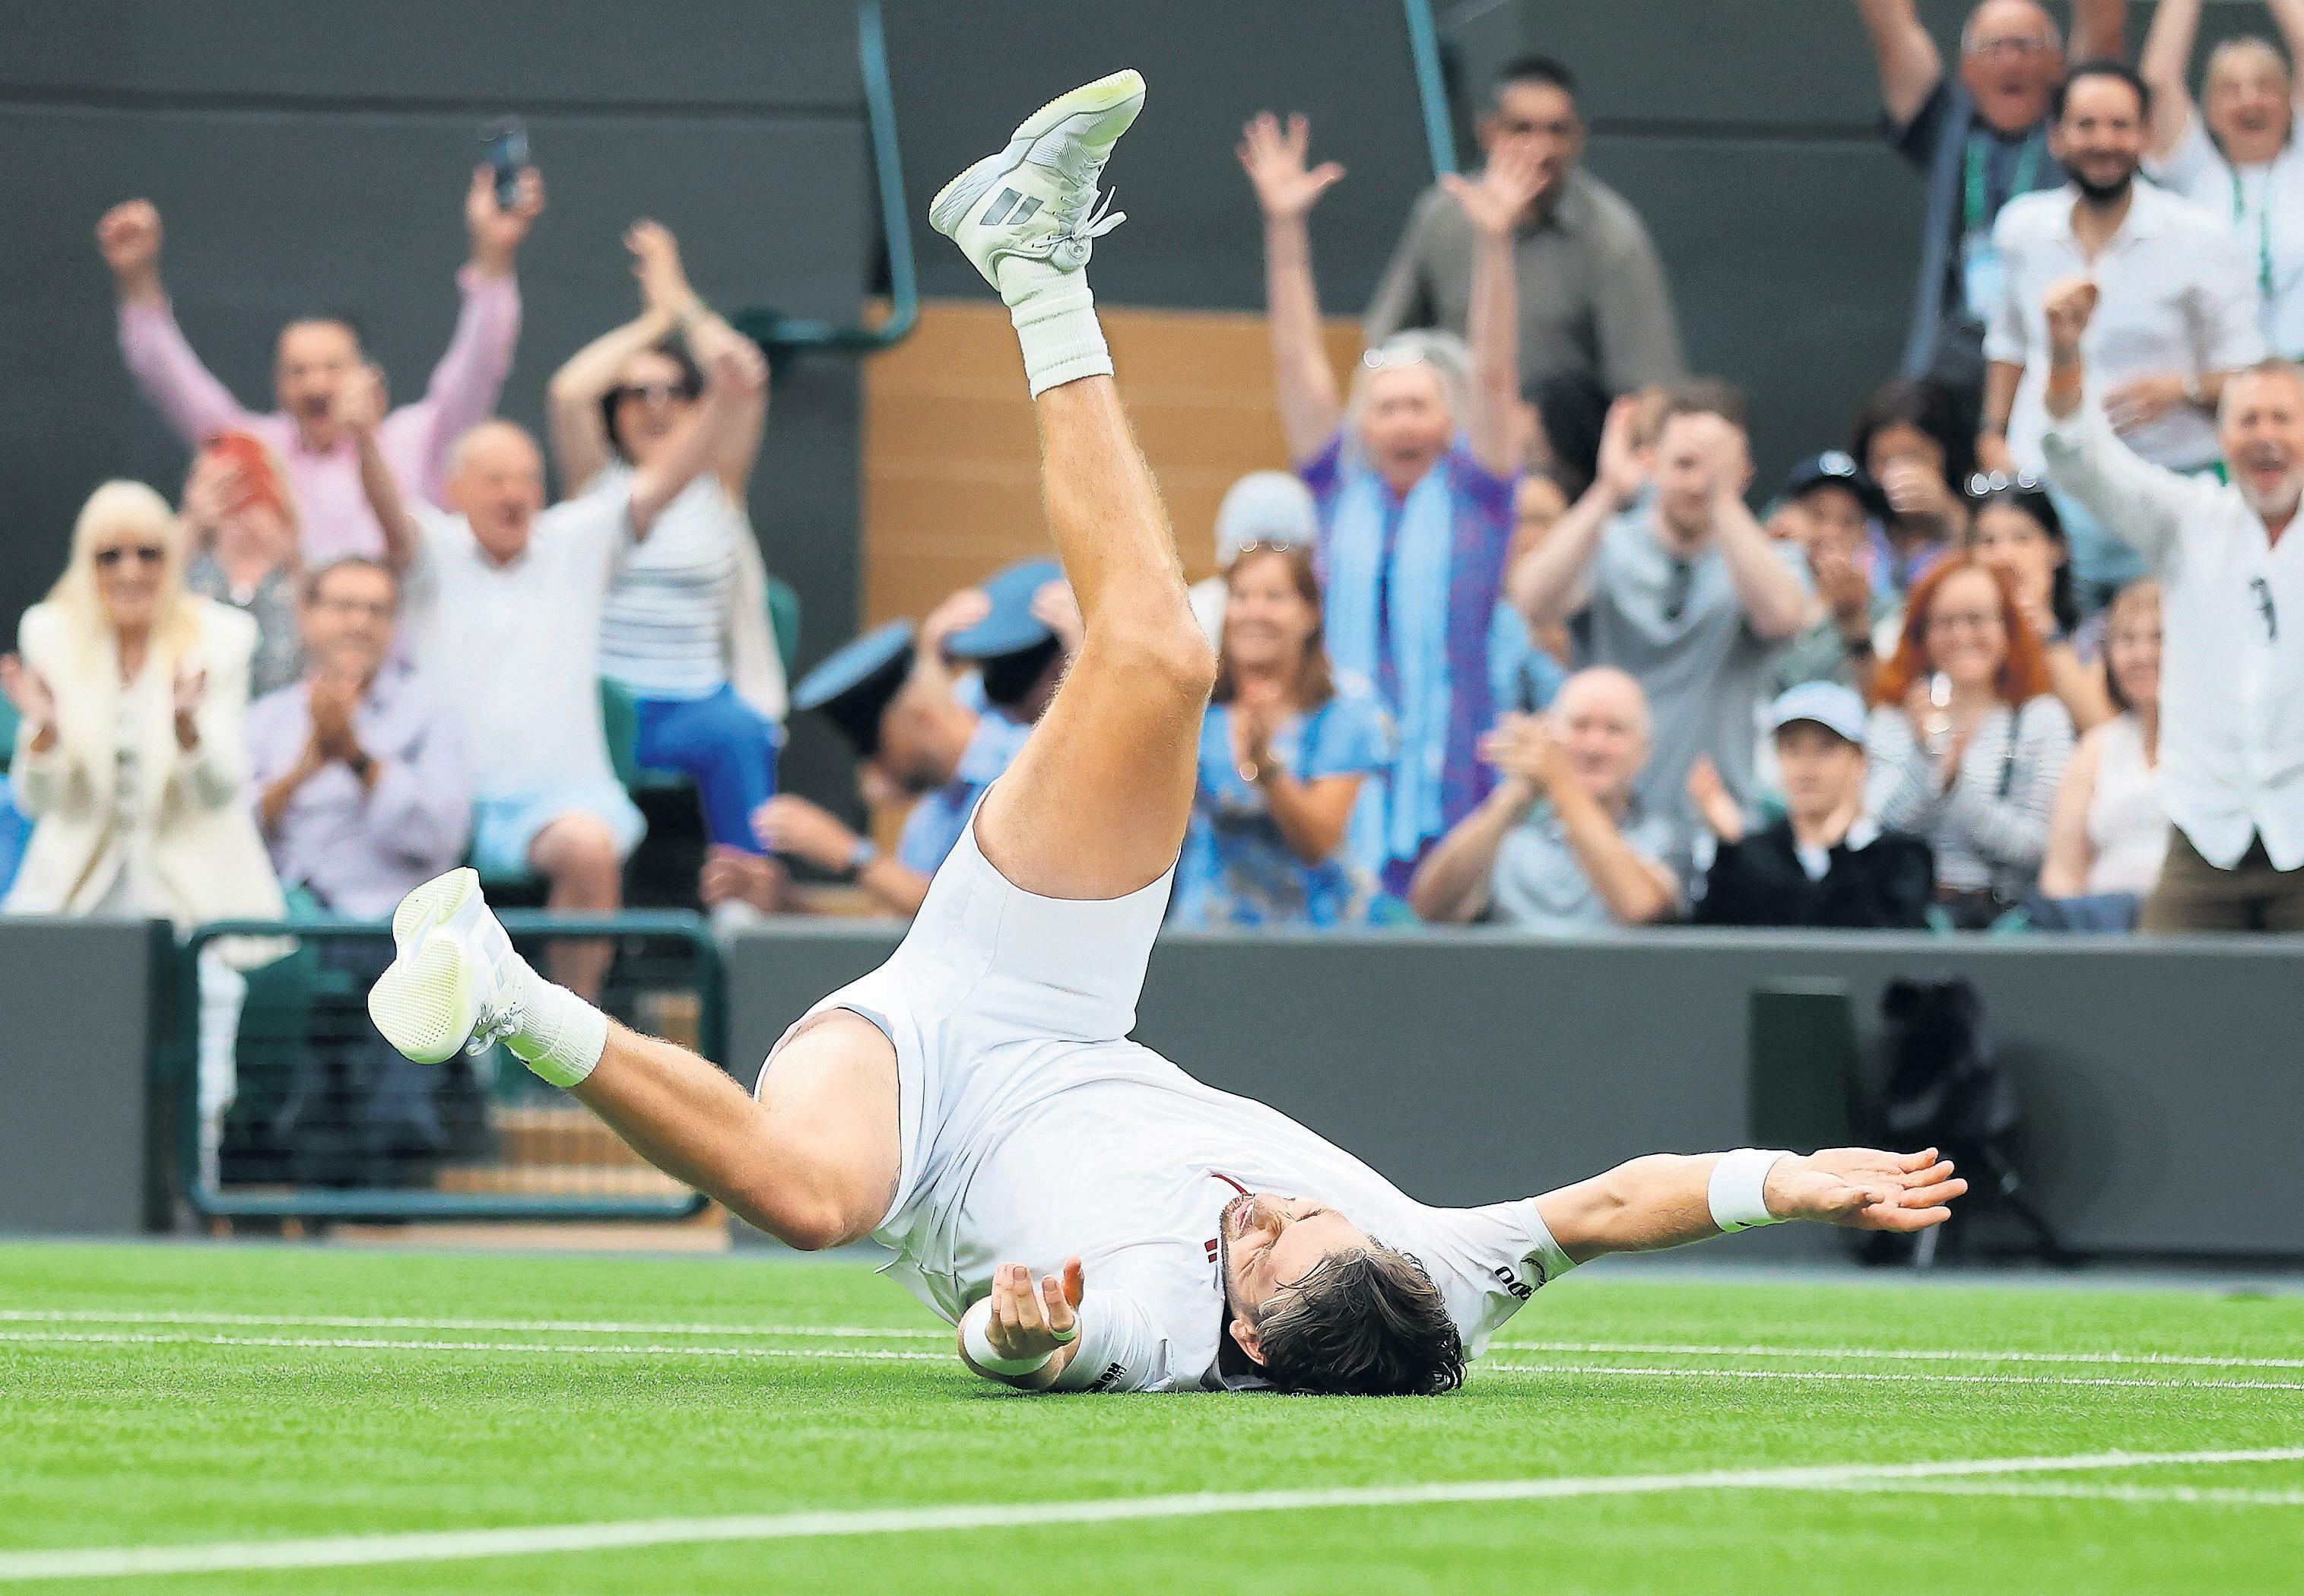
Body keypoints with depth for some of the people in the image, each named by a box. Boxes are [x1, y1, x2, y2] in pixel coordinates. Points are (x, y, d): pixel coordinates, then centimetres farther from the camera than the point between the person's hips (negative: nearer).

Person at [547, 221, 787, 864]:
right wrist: (653, 321, 4)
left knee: (741, 733, -34)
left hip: (699, 705, 0)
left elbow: (744, 378, -3)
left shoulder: (718, 484, 12)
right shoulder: (599, 481, 12)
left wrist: (678, 300, 5)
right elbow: (568, 392, -6)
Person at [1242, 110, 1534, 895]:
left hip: (1447, 764, -1)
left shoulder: (1473, 495, 5)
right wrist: (1283, 225, 0)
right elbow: (1298, 363, 6)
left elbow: (1493, 374, -4)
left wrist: (1494, 242, -15)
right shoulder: (1341, 491, 8)